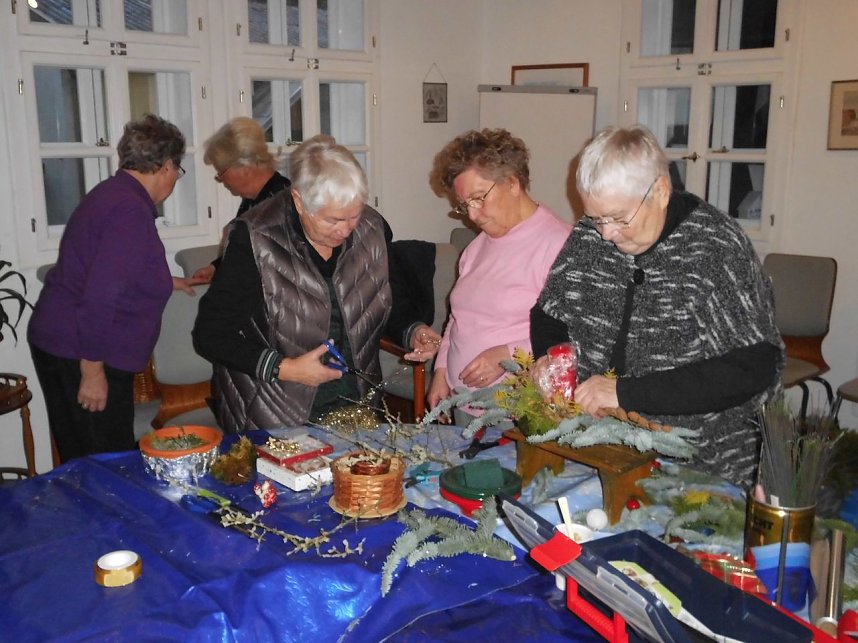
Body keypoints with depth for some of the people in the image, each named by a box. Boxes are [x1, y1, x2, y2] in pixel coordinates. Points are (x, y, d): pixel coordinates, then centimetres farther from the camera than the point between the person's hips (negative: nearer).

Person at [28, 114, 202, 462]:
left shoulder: (113, 193, 12)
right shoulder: (131, 211, -20)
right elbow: (101, 295, -26)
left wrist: (168, 282, 40)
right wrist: (92, 371, -21)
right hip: (82, 355, -10)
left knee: (80, 461, 17)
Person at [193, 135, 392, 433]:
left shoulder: (371, 228, -1)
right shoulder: (255, 240, -14)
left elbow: (391, 306, 16)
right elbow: (210, 334, -10)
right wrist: (282, 368, -18)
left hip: (358, 408, 3)